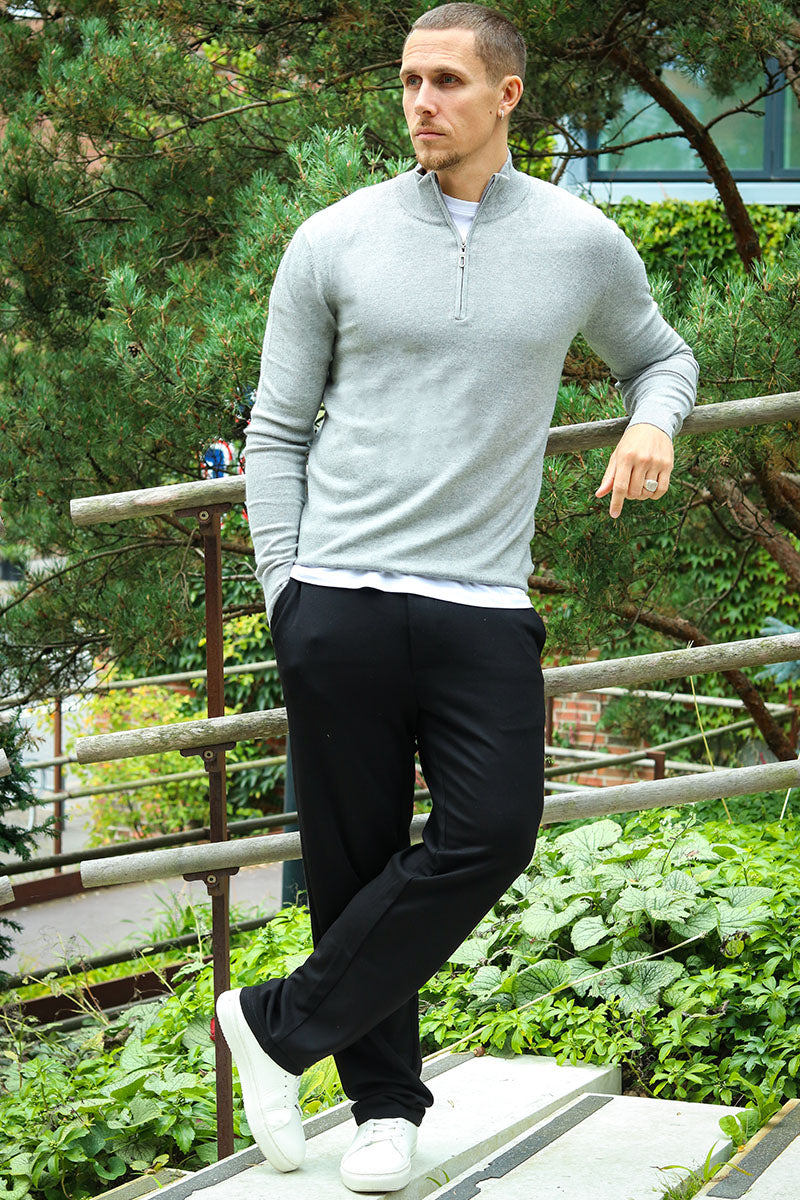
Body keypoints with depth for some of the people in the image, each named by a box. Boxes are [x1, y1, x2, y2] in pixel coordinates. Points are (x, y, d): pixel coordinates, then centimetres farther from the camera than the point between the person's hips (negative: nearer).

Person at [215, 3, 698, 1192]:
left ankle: (283, 1024, 4)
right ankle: (385, 1103, 18)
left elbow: (661, 354, 25)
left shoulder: (583, 244, 6)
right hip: (341, 603, -1)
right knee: (356, 858, 2)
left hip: (484, 610, 1)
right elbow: (277, 428, 8)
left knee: (489, 837, -12)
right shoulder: (336, 242, 4)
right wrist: (284, 589, -1)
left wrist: (654, 422, 1)